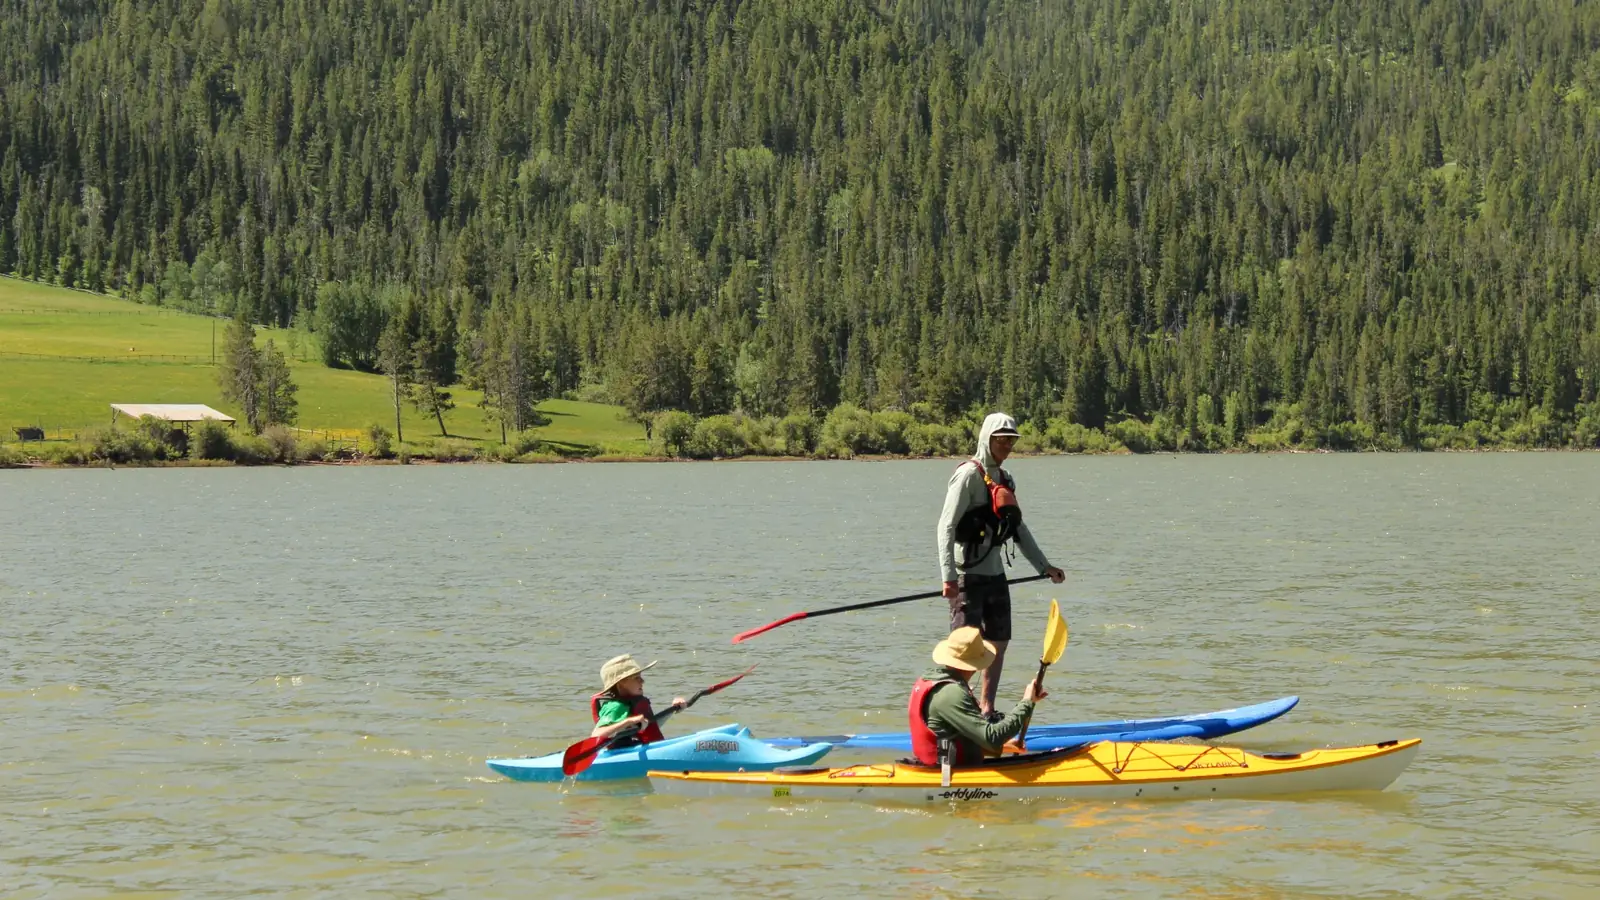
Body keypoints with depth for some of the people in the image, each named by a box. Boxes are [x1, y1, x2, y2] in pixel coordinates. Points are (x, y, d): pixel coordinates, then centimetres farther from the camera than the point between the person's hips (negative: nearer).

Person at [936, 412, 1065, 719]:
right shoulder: (969, 475, -11)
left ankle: (987, 708, 19)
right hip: (968, 576, -8)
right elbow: (946, 527, -17)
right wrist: (948, 577, -24)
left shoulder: (1004, 479, 14)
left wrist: (1045, 566, 23)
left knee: (999, 643, 10)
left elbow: (1018, 529, 23)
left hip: (995, 574, 8)